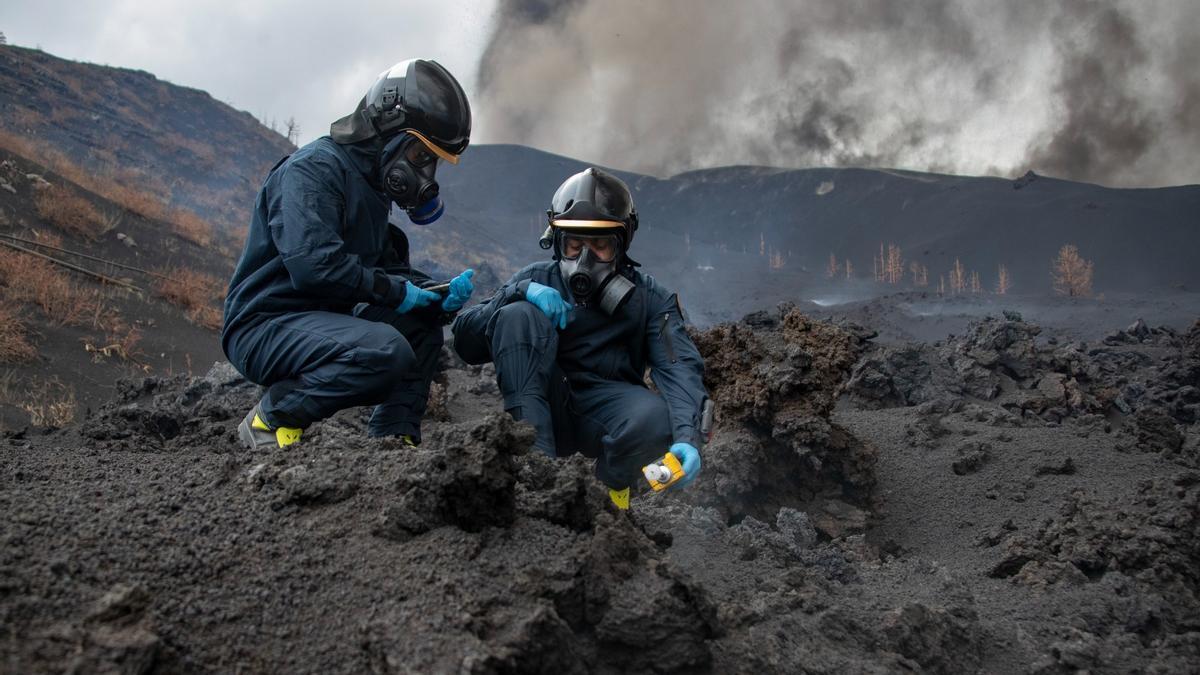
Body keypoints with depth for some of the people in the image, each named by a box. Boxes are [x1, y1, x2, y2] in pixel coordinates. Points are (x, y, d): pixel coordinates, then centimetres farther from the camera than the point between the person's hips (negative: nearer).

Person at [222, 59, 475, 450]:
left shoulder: (370, 184, 18)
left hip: (320, 321, 10)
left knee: (423, 326, 9)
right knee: (386, 350, -29)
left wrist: (439, 295, 2)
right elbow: (313, 262, -27)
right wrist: (393, 291, -17)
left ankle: (394, 436, 0)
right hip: (264, 325, -10)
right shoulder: (313, 168, -13)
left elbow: (389, 265, 21)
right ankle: (272, 418, -14)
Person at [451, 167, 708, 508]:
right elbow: (466, 343, -4)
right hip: (543, 409, 1)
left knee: (655, 418, -35)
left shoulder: (648, 298, 3)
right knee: (518, 315, -20)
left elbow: (680, 367, -14)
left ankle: (608, 486, 0)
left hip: (603, 418, -1)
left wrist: (687, 438, -33)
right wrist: (519, 292, -20)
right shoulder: (538, 280, 4)